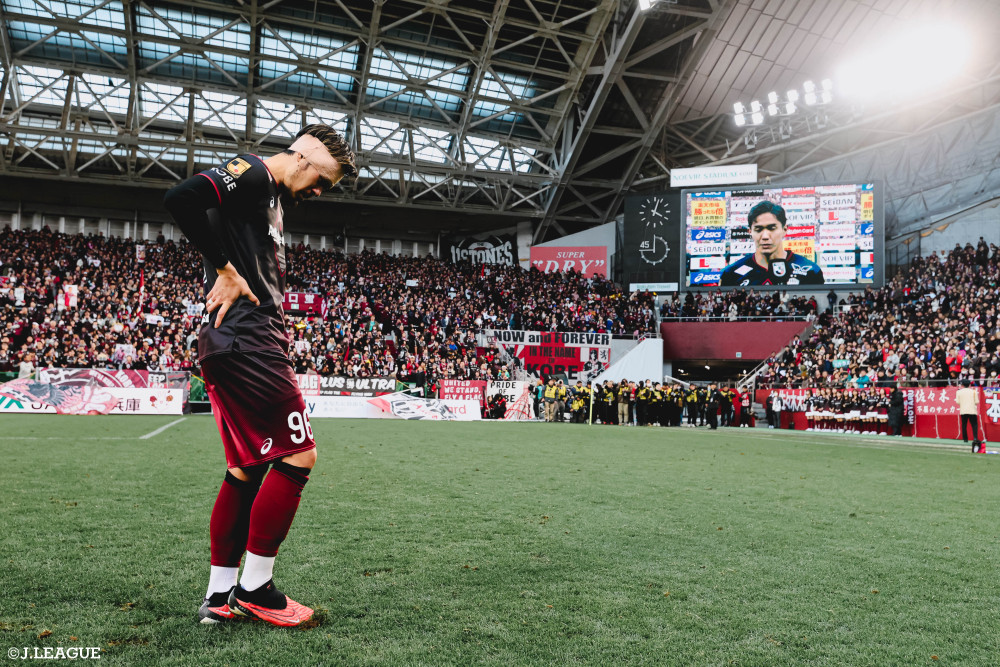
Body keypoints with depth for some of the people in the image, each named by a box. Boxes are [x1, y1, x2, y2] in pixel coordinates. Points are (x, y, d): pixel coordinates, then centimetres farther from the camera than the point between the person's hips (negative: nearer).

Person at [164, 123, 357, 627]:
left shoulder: (272, 199, 24)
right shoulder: (252, 174, -5)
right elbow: (180, 199, -21)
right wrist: (225, 270, -17)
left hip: (238, 347, 10)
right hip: (247, 342, -10)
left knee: (247, 469, 12)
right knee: (297, 457, -6)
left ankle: (220, 595, 20)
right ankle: (254, 587, 5)